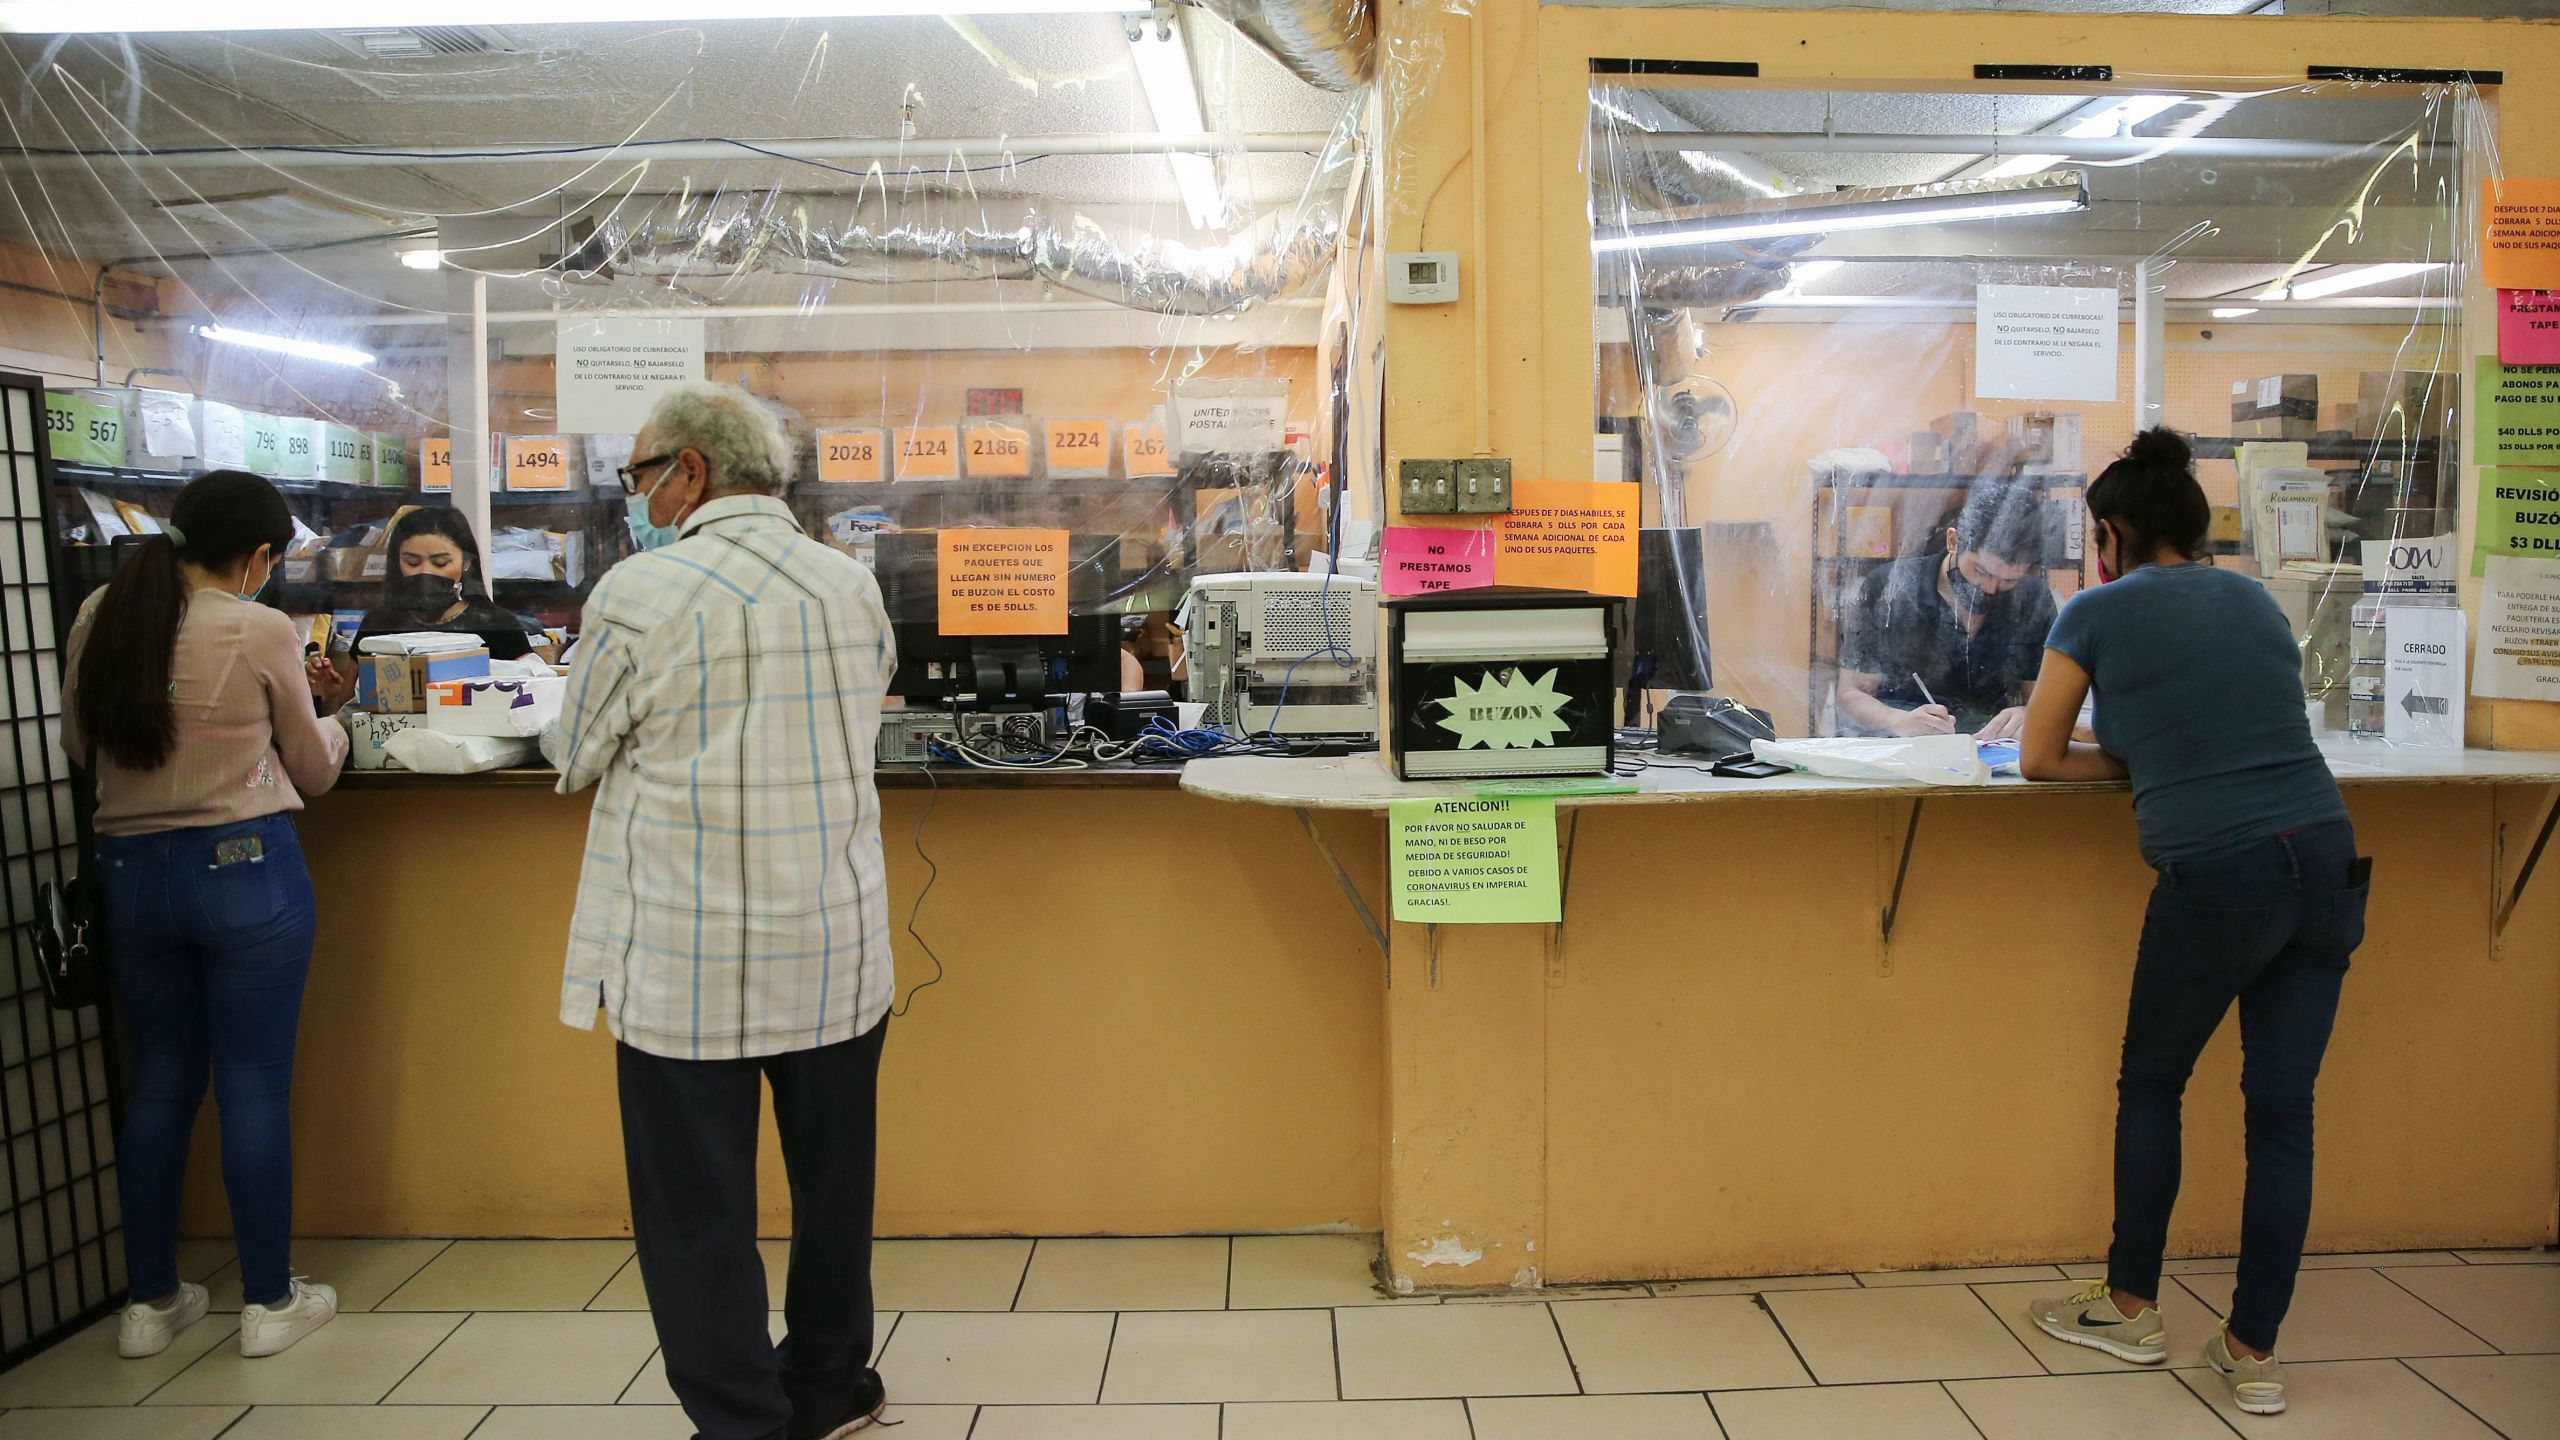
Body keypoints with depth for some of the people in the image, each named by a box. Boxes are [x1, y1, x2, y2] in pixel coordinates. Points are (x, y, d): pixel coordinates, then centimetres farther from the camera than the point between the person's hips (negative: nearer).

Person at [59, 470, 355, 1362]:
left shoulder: (98, 619, 2)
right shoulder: (262, 631, -12)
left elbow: (80, 749, 15)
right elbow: (313, 772, 1)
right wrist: (323, 716, 20)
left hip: (129, 871, 5)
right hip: (245, 867, -5)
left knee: (160, 1083, 16)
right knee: (255, 1087, 4)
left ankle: (150, 1302, 26)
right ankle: (268, 1302, 15)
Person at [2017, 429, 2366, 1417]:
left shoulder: (2097, 613, 0)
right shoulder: (2254, 598, 16)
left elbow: (2038, 760, 6)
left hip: (2215, 875, -5)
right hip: (2327, 858, 6)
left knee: (2151, 1087, 15)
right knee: (2283, 1110, 10)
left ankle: (2131, 1309, 27)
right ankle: (2253, 1353, 18)